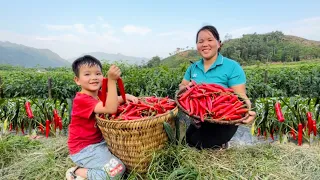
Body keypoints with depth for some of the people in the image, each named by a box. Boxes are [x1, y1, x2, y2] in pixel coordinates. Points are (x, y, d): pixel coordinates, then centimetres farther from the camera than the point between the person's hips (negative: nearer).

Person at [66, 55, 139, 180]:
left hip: (99, 141, 9)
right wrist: (112, 80, -43)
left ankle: (87, 168, 13)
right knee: (118, 170, -19)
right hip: (83, 148, -9)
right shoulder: (81, 100, -25)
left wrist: (126, 96, -13)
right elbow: (111, 109, -37)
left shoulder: (101, 94, 2)